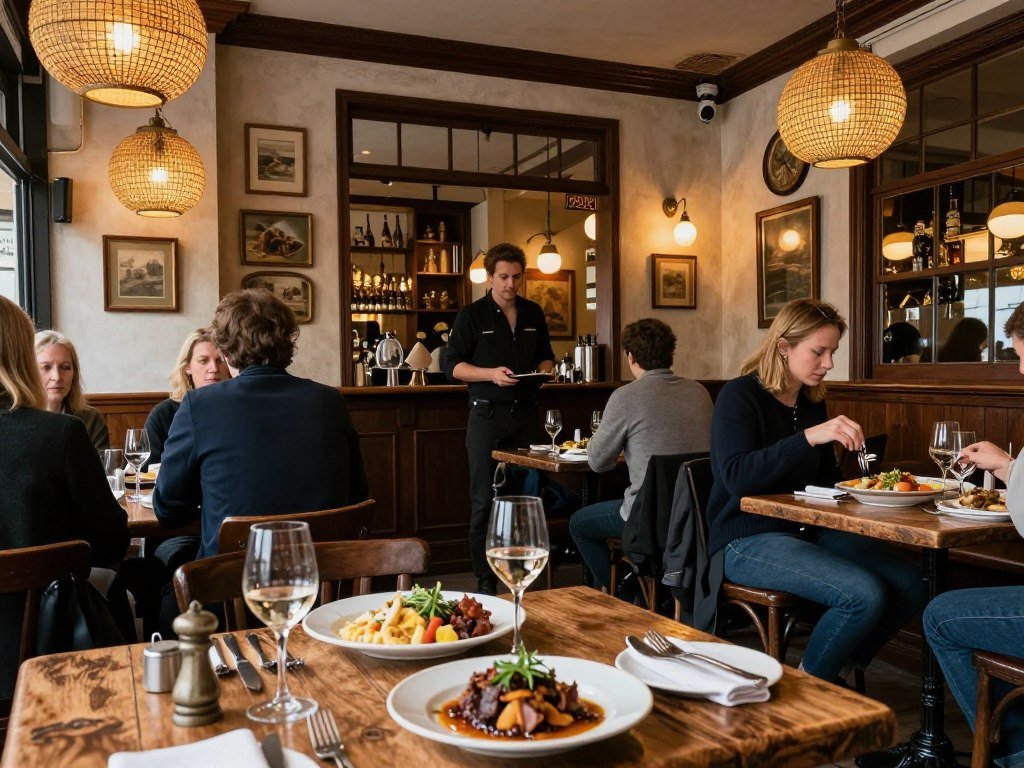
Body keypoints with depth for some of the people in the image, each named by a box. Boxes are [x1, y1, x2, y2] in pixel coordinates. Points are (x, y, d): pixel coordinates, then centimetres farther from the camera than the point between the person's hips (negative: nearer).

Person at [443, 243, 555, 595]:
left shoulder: (533, 313, 12)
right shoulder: (472, 315, -1)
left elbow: (545, 355, 22)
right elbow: (453, 365, -5)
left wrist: (544, 369, -1)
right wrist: (491, 373, -19)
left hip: (525, 414, 4)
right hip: (487, 416, -4)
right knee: (485, 500, -2)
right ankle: (485, 579, 5)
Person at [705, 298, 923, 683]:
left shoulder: (813, 401, 11)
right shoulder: (739, 396, -11)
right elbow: (736, 477, -27)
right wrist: (808, 436, -34)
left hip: (809, 531, 8)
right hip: (747, 540, -8)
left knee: (909, 584, -8)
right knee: (864, 595, -25)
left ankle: (837, 672, 14)